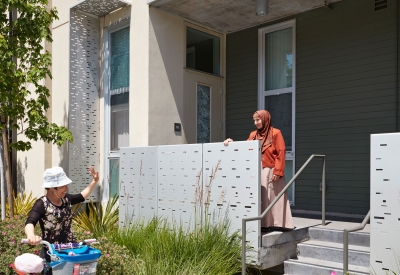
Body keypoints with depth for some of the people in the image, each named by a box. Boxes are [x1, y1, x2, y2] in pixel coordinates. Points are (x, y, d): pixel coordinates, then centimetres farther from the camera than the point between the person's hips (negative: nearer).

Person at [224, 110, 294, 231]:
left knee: (274, 197, 0)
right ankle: (263, 223, 8)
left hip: (271, 171, -4)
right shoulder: (253, 135, 13)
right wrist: (232, 142, -2)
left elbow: (280, 153, -8)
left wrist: (277, 171, -15)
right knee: (260, 198, 4)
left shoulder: (276, 133, -3)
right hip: (258, 171, 5)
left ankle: (278, 223, 7)